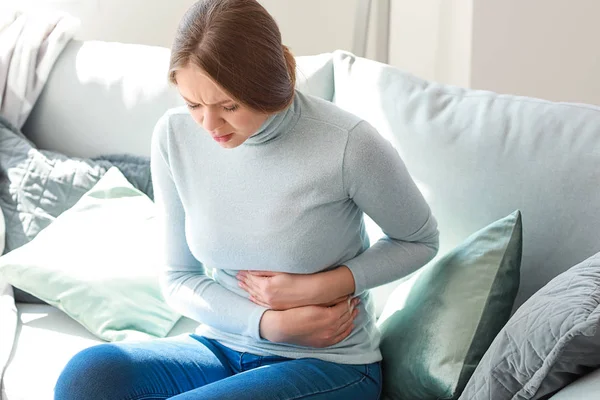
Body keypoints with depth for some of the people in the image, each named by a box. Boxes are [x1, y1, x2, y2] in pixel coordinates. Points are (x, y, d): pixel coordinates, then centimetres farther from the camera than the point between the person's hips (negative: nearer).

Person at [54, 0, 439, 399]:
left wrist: (321, 287, -15)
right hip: (223, 347, 5)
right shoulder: (175, 135, -7)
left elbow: (420, 240, 0)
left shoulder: (348, 143, -19)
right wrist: (270, 323, -15)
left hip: (329, 364, -4)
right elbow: (179, 279, 2)